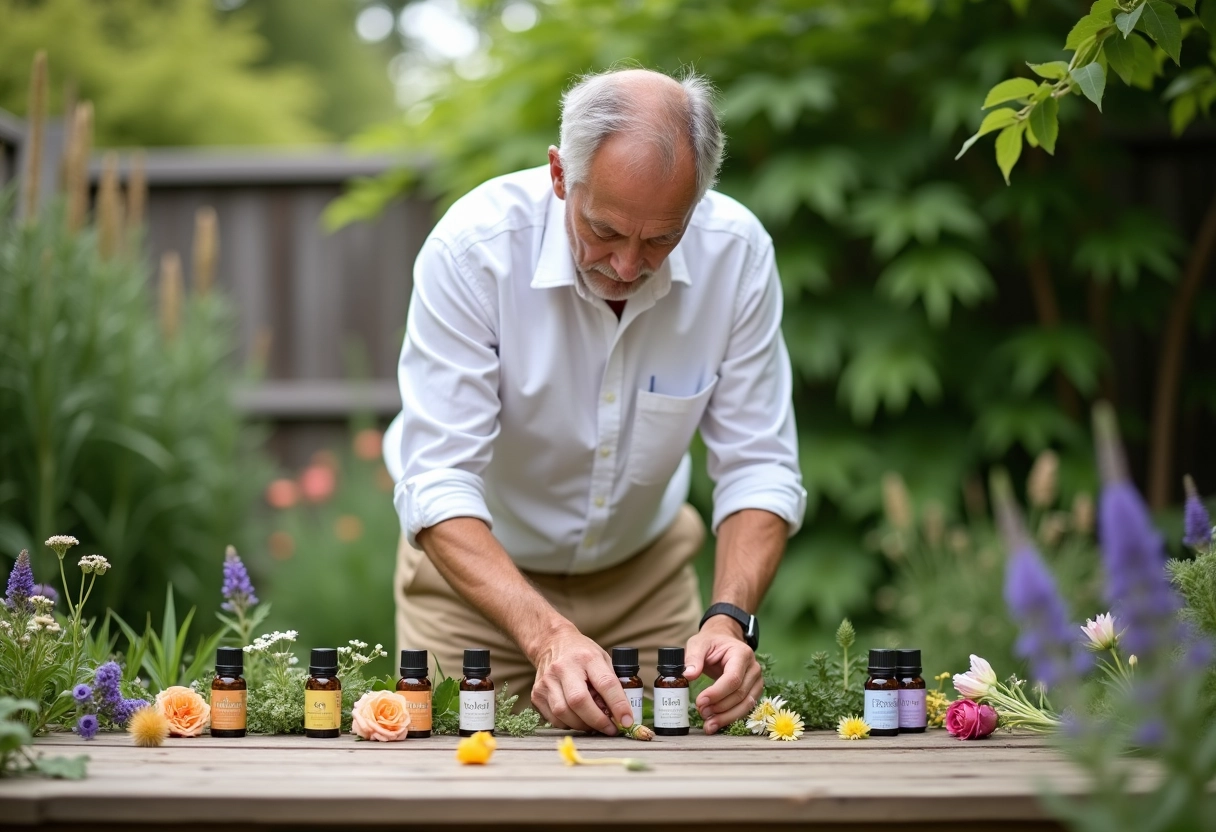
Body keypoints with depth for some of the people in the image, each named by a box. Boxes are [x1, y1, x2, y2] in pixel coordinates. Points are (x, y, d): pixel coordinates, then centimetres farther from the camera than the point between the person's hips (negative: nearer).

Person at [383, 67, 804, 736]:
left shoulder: (737, 253, -20)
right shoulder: (473, 248, -28)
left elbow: (758, 472, -15)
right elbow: (438, 486, -31)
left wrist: (729, 620, -33)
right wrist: (548, 635, -45)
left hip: (643, 573, 2)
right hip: (477, 570, -1)